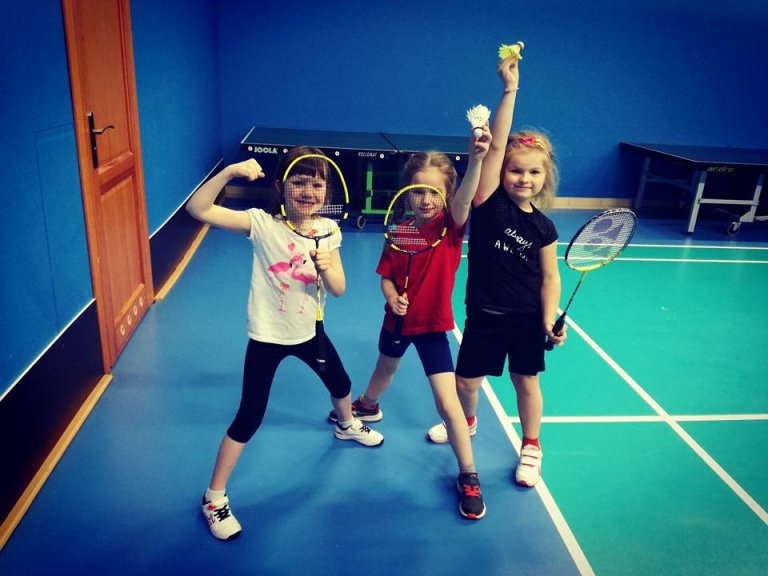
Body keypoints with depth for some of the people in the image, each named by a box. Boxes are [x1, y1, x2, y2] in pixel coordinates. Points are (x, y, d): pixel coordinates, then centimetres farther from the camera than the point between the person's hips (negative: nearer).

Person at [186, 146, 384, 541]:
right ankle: (214, 498, 18)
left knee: (341, 384, 26)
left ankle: (347, 425, 62)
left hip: (307, 331, 5)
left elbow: (339, 290, -8)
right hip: (267, 336, -5)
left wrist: (325, 267, -29)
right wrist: (230, 171, -40)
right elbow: (197, 209, -28)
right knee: (249, 419, -2)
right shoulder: (263, 224, -20)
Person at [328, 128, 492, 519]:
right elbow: (386, 276, 0)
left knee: (447, 403, -10)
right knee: (385, 370, 31)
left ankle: (468, 477, 9)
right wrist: (393, 296, -23)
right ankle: (367, 406, 65)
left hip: (432, 325, -4)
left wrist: (476, 158, -57)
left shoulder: (451, 226, -18)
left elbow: (464, 198, -39)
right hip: (397, 320, 4)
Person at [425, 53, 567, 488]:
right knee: (467, 380, 12)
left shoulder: (543, 226, -5)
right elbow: (496, 145, -20)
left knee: (526, 380, 14)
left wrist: (551, 319, -13)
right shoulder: (489, 204, -11)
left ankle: (531, 447, 35)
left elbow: (550, 277, 0)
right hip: (485, 315, 0)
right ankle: (467, 421, 46)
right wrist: (510, 89, -22)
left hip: (528, 319, 1)